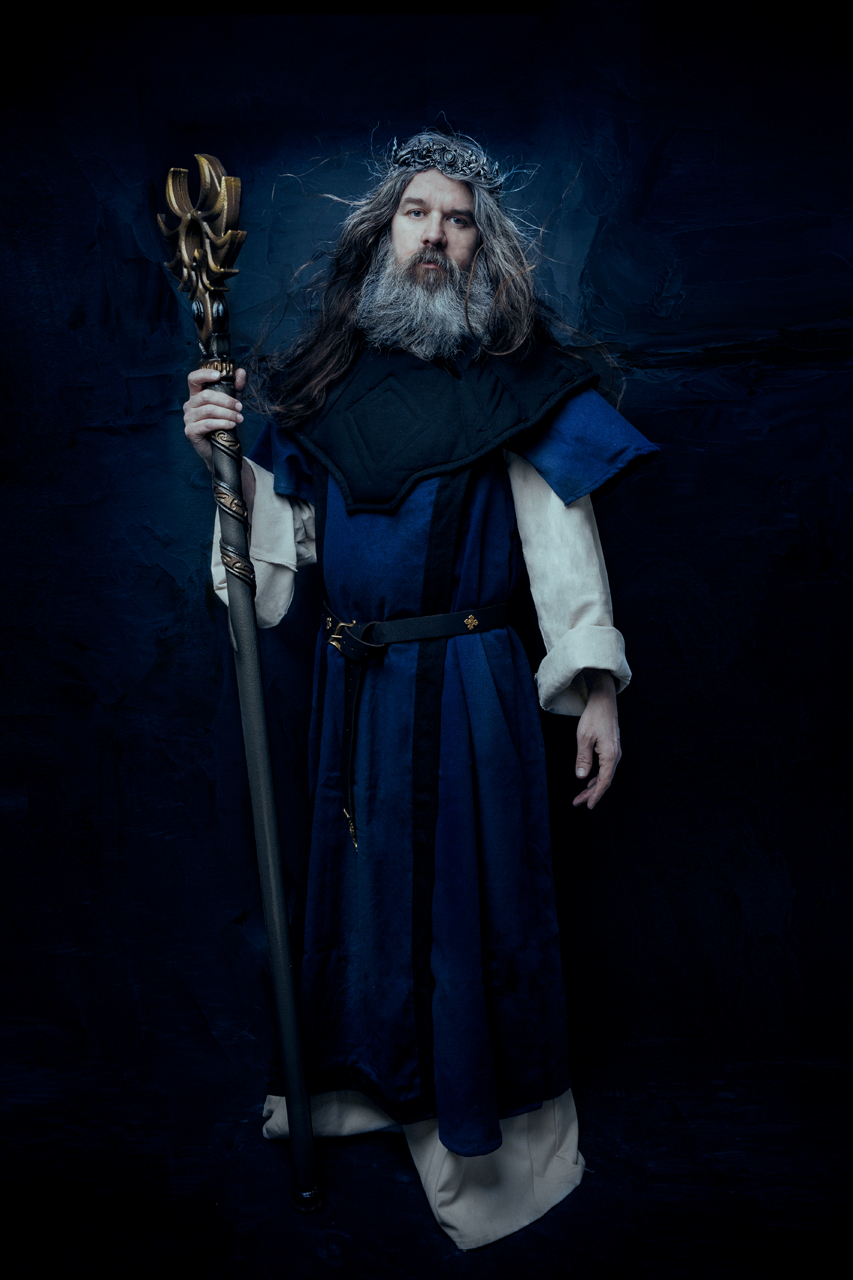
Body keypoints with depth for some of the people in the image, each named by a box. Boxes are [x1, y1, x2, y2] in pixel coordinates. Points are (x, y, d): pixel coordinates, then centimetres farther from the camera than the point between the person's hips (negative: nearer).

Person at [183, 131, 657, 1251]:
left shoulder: (514, 378, -1)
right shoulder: (323, 376, 9)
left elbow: (562, 537, -7)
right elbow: (286, 532, 12)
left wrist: (595, 682, -15)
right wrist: (224, 461, -5)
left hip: (471, 684, -4)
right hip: (352, 684, 4)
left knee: (474, 894, 6)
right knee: (362, 881, 17)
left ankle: (482, 1123, 29)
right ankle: (371, 1075, 42)